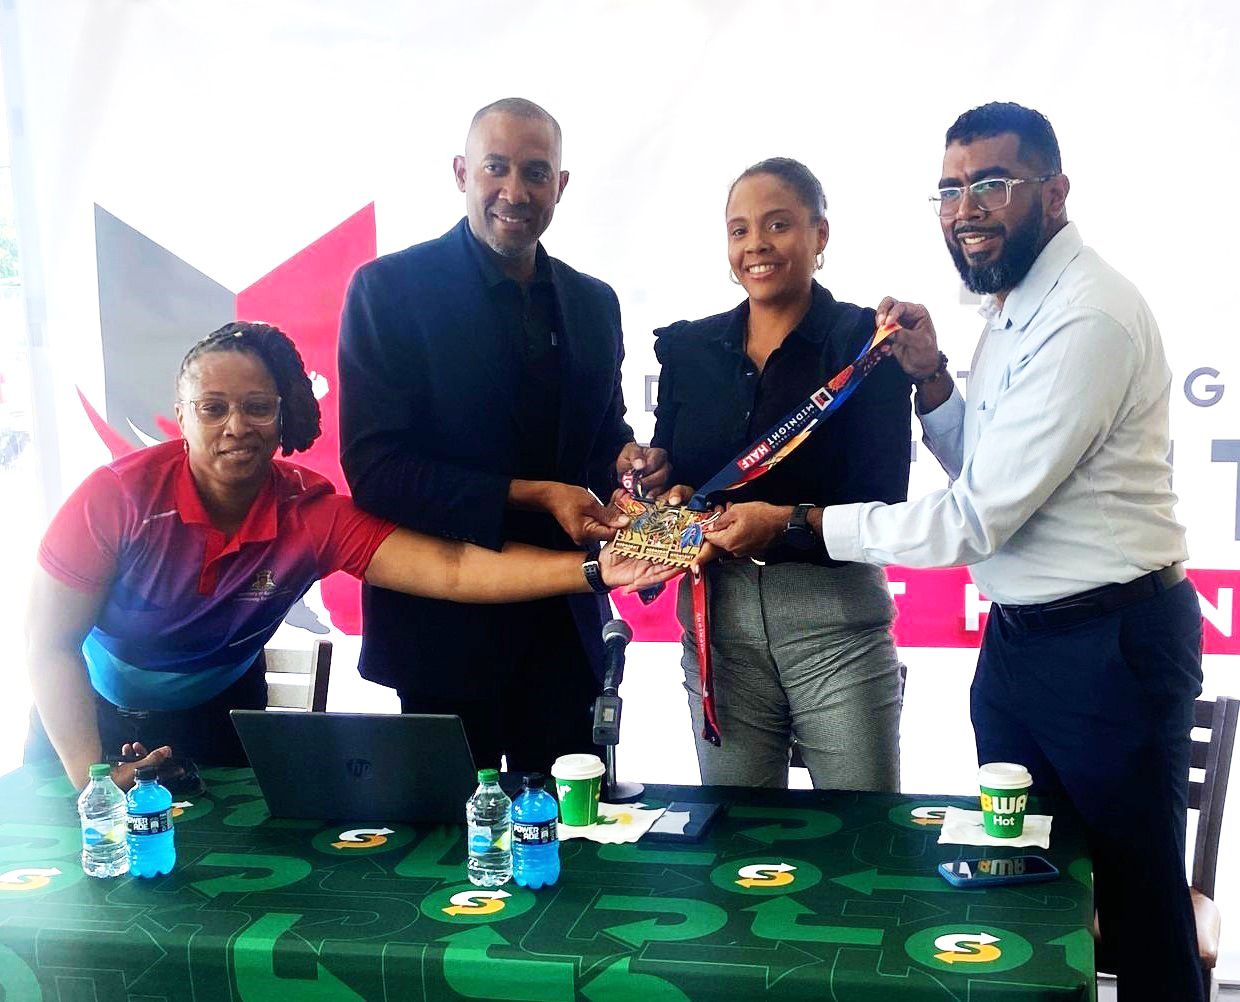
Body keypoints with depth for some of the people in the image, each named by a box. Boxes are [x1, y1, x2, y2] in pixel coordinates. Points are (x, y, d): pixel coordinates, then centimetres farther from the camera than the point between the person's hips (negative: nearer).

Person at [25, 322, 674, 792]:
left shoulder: (313, 515, -23)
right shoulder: (121, 496, -28)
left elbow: (451, 569, -34)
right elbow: (48, 641, -21)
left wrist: (592, 569, -46)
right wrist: (89, 776, -29)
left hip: (215, 721, 1)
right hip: (90, 716, -1)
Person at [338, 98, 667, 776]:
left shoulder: (593, 303, 8)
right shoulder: (389, 288, -8)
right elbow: (372, 467, -14)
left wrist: (627, 460, -8)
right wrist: (532, 496, -20)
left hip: (564, 620, 4)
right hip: (444, 624, -4)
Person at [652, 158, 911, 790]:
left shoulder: (863, 341, -2)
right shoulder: (689, 349, 10)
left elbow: (883, 504, -9)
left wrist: (787, 523, -23)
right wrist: (670, 497, -8)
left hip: (835, 621, -3)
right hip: (717, 619, 3)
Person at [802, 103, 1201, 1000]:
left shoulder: (1090, 317, -22)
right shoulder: (1011, 310, 9)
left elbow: (976, 520, -24)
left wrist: (800, 523, -18)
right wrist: (931, 378, -1)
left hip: (1108, 646, -9)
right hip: (1016, 637, 9)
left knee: (1140, 902, 7)